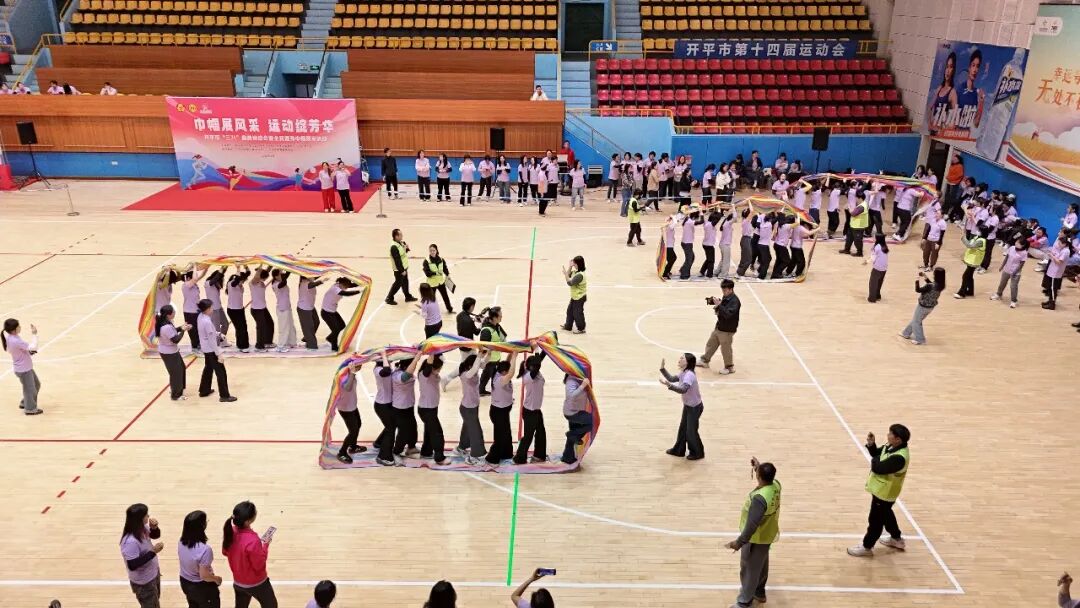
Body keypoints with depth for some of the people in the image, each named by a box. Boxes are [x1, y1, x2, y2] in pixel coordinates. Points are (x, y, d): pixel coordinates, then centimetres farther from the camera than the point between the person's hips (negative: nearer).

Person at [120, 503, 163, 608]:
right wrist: (153, 552, -34)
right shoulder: (130, 541, -34)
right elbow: (132, 565, -33)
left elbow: (155, 535, 10)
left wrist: (154, 528, -12)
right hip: (144, 582, -8)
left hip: (154, 574, 8)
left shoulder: (143, 528, -10)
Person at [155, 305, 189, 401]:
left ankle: (174, 388, 39)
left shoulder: (165, 322, -3)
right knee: (176, 373, 7)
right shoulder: (167, 327, -33)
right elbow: (176, 340, -26)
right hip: (169, 353, -10)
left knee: (181, 368, 23)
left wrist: (181, 327, -2)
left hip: (169, 351, 10)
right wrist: (183, 330, -15)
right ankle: (175, 395, 23)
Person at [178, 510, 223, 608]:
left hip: (185, 582, 7)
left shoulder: (181, 542, -12)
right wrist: (217, 579, -8)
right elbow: (204, 575, -28)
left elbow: (187, 562, 3)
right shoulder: (204, 549, -35)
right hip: (202, 587, -7)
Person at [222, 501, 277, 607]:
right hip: (256, 583, -6)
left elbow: (225, 551, 5)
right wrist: (265, 545, -14)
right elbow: (259, 565, -23)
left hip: (238, 582, 6)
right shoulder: (253, 541, -36)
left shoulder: (231, 531, -15)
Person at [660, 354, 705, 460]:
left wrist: (668, 384, -54)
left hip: (695, 407, -9)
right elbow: (672, 379, 11)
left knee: (691, 431, 4)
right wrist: (662, 369, 1)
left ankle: (698, 453, 22)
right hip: (687, 406, 9)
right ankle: (679, 450, 30)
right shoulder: (683, 373, 0)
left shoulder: (689, 375, -30)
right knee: (682, 428, 17)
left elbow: (683, 390, -42)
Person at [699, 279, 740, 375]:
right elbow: (722, 307, 18)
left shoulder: (734, 301, -23)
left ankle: (729, 367, 21)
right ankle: (705, 361, 36)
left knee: (725, 349, 4)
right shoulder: (725, 298, 3)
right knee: (710, 344, 20)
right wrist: (711, 301, 0)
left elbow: (728, 314, -33)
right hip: (719, 327, 9)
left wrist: (719, 305, -34)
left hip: (727, 330, -9)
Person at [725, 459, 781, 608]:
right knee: (761, 565, 28)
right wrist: (759, 466, 14)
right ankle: (759, 592, 49)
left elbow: (752, 524, -32)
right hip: (767, 535, 8)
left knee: (749, 569, 11)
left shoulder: (759, 498, -38)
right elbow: (768, 476, 14)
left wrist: (740, 542, -22)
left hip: (756, 539, -8)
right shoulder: (775, 485, -14)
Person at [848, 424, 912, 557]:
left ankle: (867, 547, 18)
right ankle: (896, 539, 47)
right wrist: (871, 444, -12)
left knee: (875, 520, 4)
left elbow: (878, 468, -32)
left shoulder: (899, 457, -35)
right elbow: (876, 454, 7)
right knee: (886, 514, 29)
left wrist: (874, 460, -12)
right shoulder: (891, 447, -5)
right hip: (882, 490, 10)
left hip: (884, 493, -10)